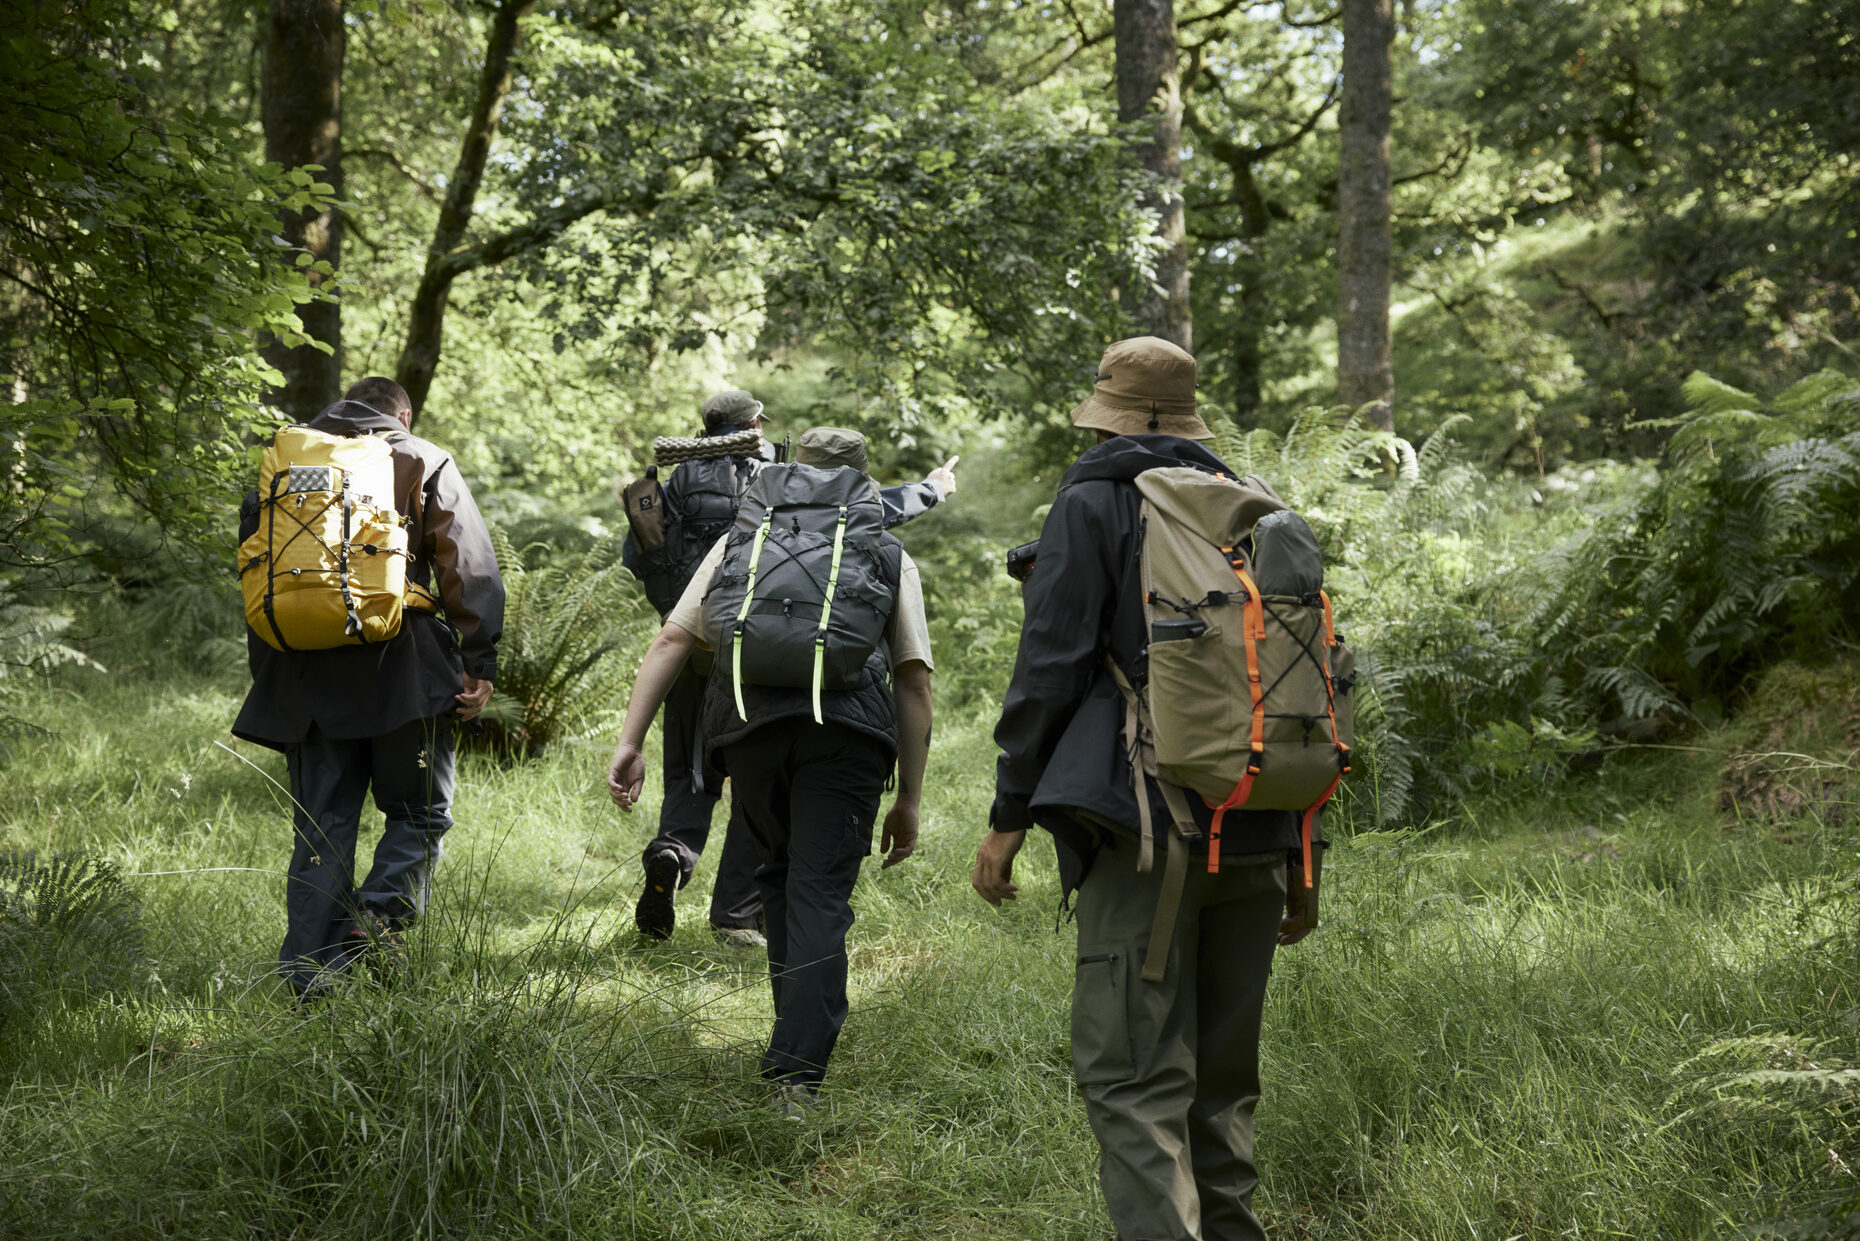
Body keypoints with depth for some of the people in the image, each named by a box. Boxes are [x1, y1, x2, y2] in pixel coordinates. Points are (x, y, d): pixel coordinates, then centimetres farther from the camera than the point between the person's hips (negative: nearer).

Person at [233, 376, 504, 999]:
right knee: (420, 812, 9)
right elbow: (469, 571, -3)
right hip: (399, 668, -3)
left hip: (305, 670, 4)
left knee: (321, 826, 9)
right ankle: (377, 916, -13)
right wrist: (480, 665, -3)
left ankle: (309, 972, 5)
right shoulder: (426, 464, 6)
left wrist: (267, 672, 19)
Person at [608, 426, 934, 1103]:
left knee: (780, 876, 22)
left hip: (749, 724, 2)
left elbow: (671, 641, 15)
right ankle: (799, 1069, -11)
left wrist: (630, 743, 12)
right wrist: (909, 800, 16)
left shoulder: (741, 541, 26)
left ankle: (797, 1037, 29)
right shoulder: (890, 557, 23)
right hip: (847, 731, -2)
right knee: (820, 895, -1)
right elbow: (914, 680, 14)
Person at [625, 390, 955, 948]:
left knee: (691, 773, 15)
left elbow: (637, 556, -2)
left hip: (691, 648, 2)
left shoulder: (682, 480, 4)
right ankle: (737, 915, 5)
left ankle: (672, 851, -15)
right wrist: (931, 489, 23)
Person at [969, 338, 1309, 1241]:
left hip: (1148, 826, -6)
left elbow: (1053, 662, -8)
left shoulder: (1092, 503, 0)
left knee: (1132, 1072, -8)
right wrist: (1300, 857, 22)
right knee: (1221, 1073, 16)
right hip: (1256, 830, 7)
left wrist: (1009, 812, -3)